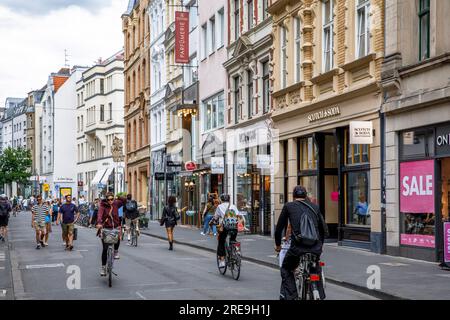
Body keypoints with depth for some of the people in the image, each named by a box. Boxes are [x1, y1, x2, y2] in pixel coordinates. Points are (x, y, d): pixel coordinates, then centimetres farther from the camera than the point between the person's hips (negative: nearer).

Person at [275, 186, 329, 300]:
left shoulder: (288, 206, 9)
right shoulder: (315, 207, 16)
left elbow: (279, 228, 12)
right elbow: (324, 229, 18)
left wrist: (277, 244, 27)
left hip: (297, 247, -3)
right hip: (315, 248, 3)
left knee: (286, 269, 21)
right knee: (316, 271, 29)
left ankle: (289, 296, 8)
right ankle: (320, 296, 26)